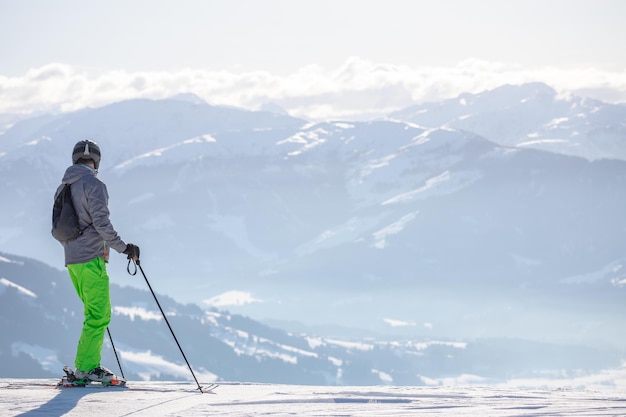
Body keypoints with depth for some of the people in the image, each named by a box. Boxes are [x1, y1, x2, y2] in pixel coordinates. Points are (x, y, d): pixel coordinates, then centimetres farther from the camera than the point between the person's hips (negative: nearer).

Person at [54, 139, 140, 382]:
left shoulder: (62, 189, 15)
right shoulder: (93, 185, -11)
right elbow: (101, 223, -19)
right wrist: (123, 247, -11)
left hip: (71, 261, 8)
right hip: (91, 259, -8)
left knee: (94, 313, 15)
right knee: (99, 315, -6)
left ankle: (87, 364, 12)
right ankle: (86, 366, -9)